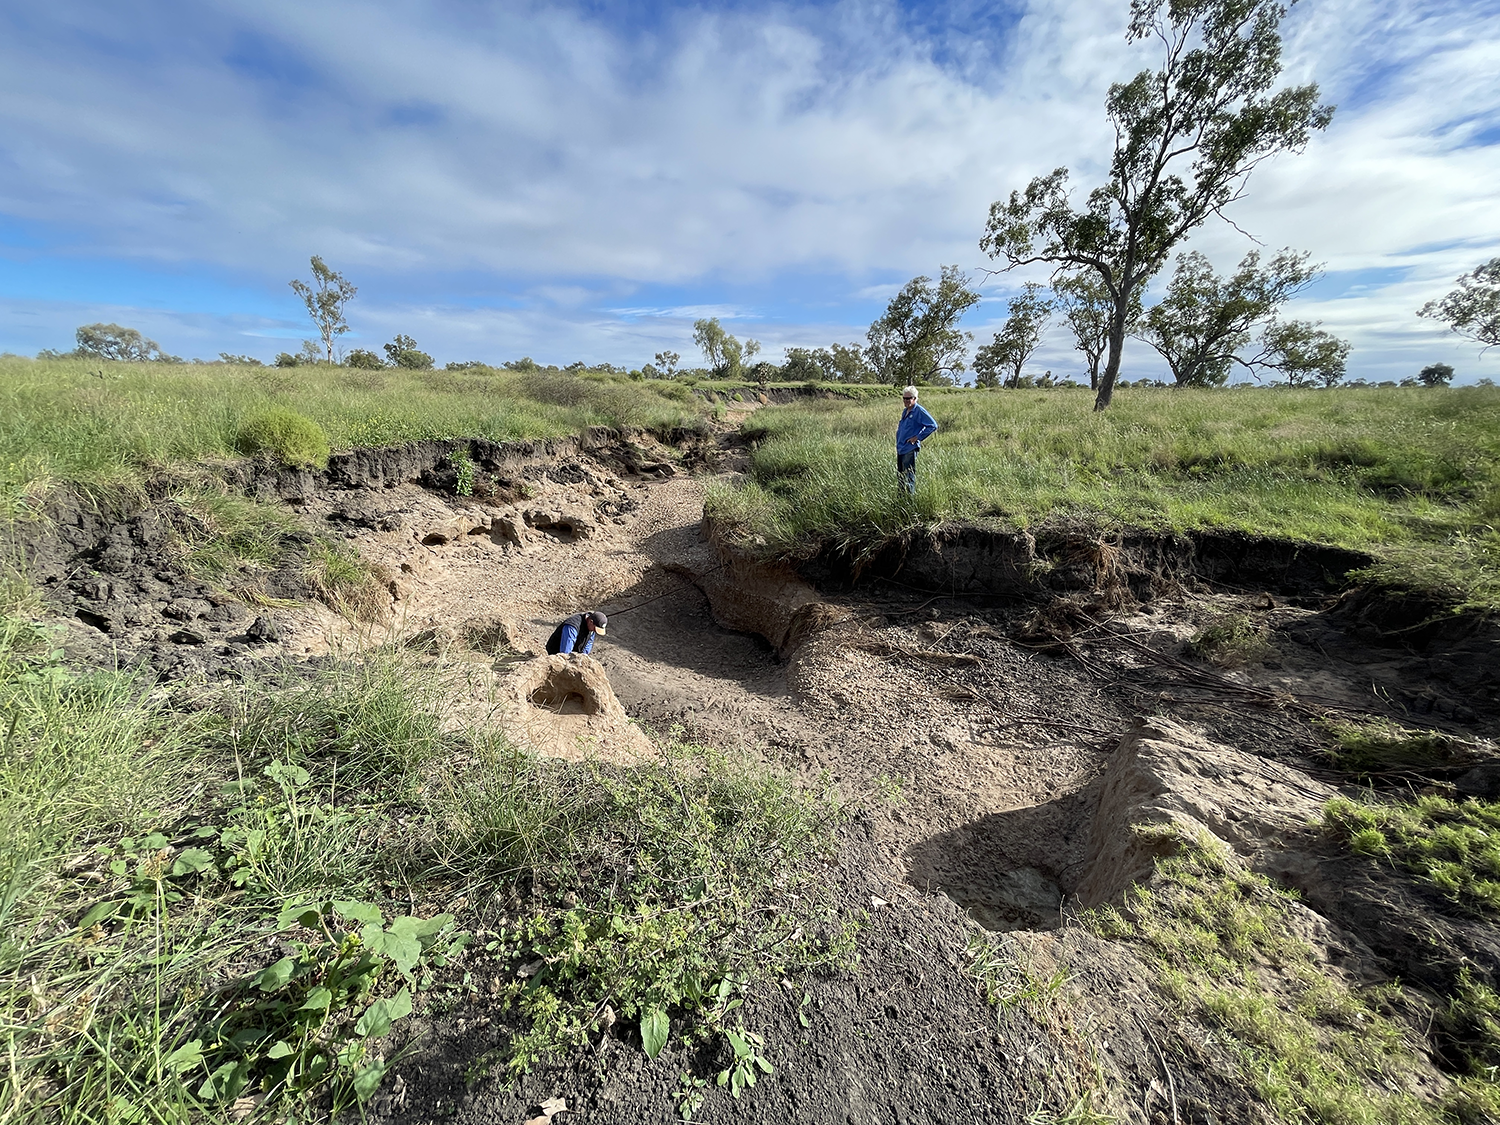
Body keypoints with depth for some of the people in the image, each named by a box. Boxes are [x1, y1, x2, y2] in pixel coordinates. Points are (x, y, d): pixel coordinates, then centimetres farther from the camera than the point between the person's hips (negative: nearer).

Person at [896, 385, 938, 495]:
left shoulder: (919, 411, -11)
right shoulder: (905, 411, 15)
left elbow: (933, 426, -15)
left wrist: (918, 438, -15)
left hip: (910, 449, -9)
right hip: (900, 449, 9)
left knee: (909, 478, -5)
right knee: (900, 475, 14)